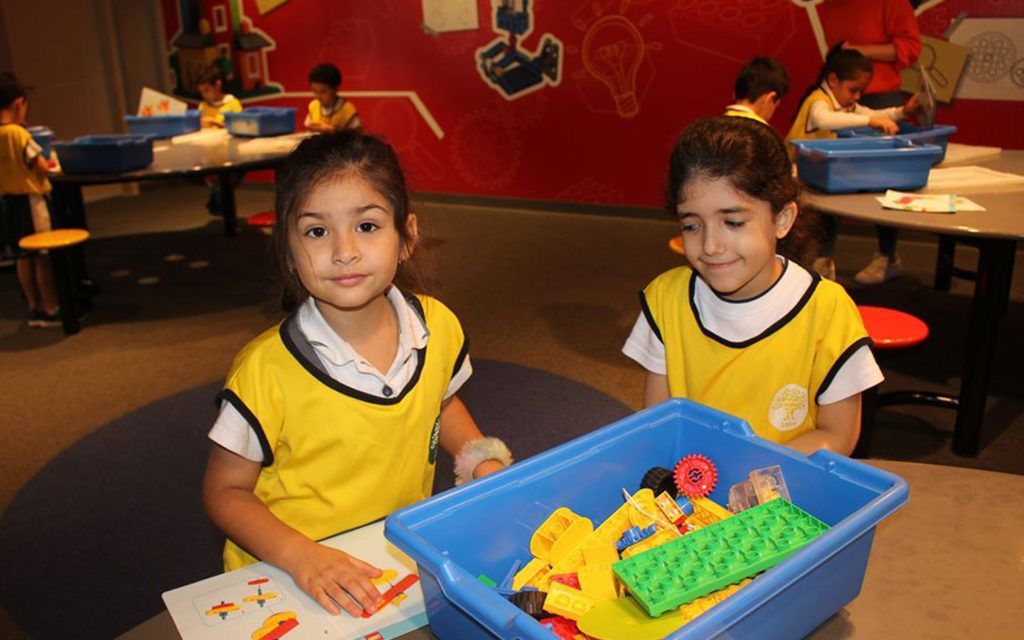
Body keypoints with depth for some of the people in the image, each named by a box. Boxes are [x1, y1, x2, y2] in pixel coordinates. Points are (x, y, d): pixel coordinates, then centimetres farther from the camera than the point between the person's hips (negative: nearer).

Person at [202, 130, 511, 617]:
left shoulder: (437, 328, -5)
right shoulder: (265, 370, -18)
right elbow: (225, 492, -6)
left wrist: (482, 462, -1)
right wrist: (300, 556, -21)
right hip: (290, 578, -3)